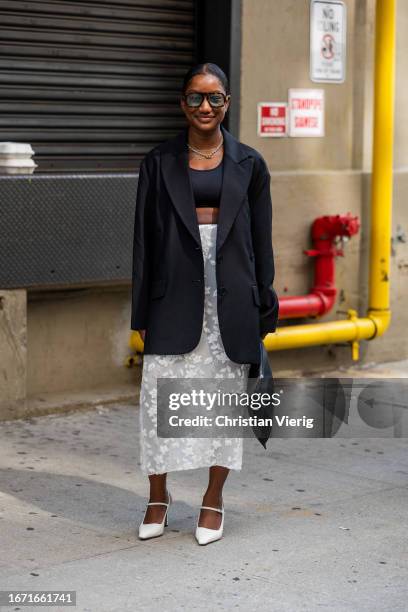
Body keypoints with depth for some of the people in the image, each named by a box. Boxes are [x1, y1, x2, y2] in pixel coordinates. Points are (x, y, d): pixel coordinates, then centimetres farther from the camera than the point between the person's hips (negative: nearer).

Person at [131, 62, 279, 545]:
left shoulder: (248, 164, 5)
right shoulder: (160, 163, 5)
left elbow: (261, 241, 7)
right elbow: (144, 239, 5)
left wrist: (264, 309, 3)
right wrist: (141, 314, 1)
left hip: (231, 296, 1)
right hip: (176, 295, 0)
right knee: (160, 394, -3)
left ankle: (213, 501, 19)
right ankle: (158, 496, 15)